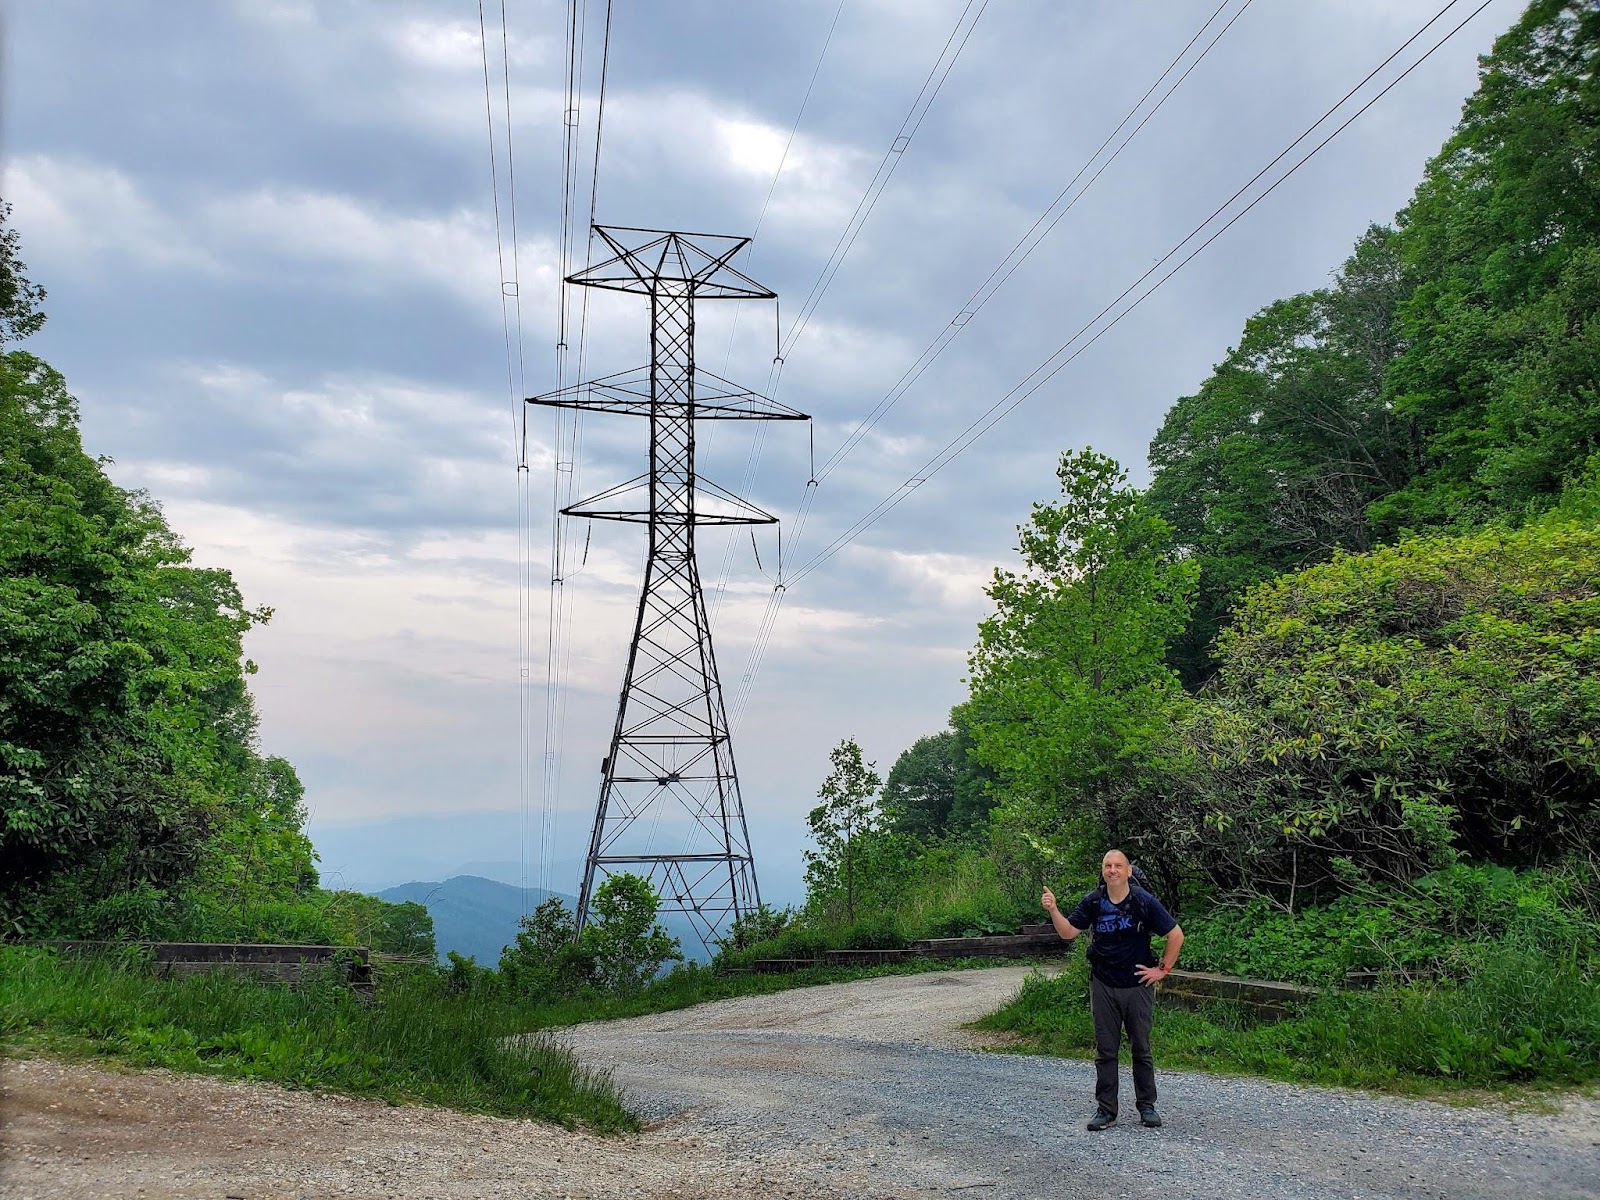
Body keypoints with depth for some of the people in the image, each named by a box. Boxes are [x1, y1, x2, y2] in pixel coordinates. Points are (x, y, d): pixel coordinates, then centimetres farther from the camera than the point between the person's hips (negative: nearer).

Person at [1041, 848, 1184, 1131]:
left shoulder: (1144, 901, -11)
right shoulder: (1093, 902, -3)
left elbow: (1176, 935, -5)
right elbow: (1068, 931, -3)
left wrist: (1163, 969, -5)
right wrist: (1053, 910, -19)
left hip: (1138, 985, -2)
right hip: (1103, 986, 2)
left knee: (1141, 1049, 9)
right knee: (1105, 1051, 6)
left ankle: (1146, 1105, 24)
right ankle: (1106, 1110, 12)